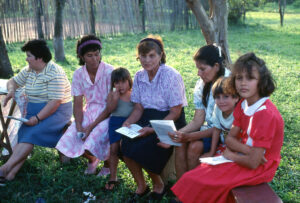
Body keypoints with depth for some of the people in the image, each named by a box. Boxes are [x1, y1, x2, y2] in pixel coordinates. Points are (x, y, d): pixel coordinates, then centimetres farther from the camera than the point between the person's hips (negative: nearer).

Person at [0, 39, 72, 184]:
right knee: (23, 133, -16)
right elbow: (14, 81, 24)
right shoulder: (29, 70, 10)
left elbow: (55, 102, -22)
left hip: (56, 112, -7)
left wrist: (37, 118, -26)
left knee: (33, 133, -27)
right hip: (34, 111, 7)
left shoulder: (55, 73, -17)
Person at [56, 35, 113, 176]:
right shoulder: (79, 74, -1)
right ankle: (92, 159, 21)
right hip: (89, 112, 5)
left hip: (107, 115, -5)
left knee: (91, 145, -26)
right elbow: (78, 104, 0)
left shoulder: (109, 72, -16)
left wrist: (91, 126, -20)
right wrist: (79, 126, -17)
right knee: (68, 141, -12)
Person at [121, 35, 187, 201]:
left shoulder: (171, 76, -16)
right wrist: (129, 122, -13)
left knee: (143, 148, -26)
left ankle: (158, 185, 5)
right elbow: (138, 108, 8)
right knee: (126, 143, -20)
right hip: (148, 117, 6)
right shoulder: (139, 76, 3)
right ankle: (141, 186, 3)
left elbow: (175, 113, -15)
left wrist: (152, 129, -25)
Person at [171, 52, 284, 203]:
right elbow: (230, 138, 0)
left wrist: (231, 155, -10)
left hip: (259, 167, -8)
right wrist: (247, 150, -19)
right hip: (242, 156, 8)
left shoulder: (266, 114, -28)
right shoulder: (243, 104, -1)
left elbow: (253, 162, -27)